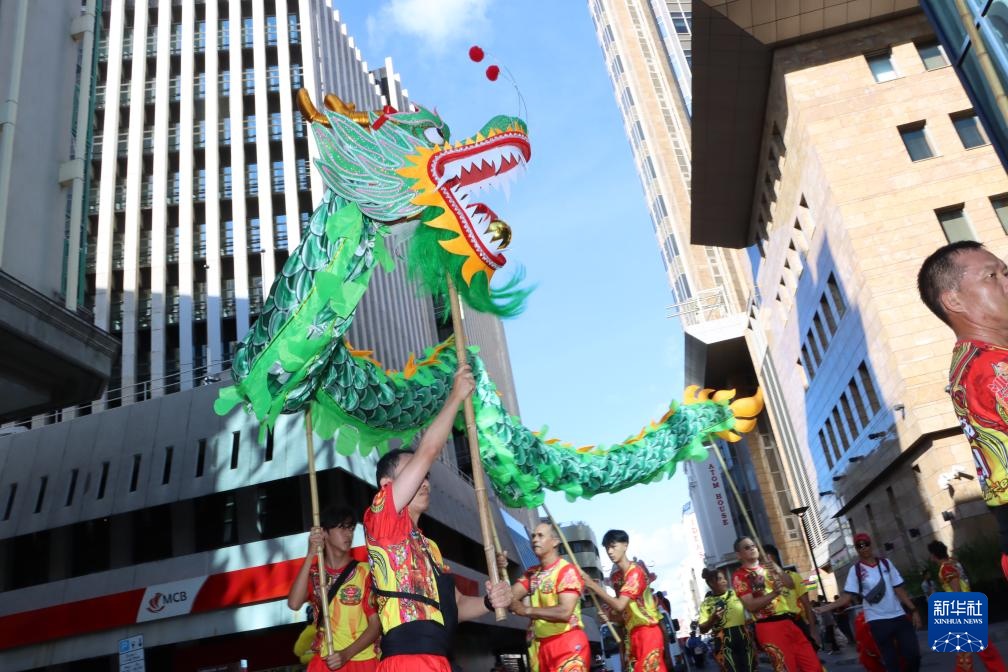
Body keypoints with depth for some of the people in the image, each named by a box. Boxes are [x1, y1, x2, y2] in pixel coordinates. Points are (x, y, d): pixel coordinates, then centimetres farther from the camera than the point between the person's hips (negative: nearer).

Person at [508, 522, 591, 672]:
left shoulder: (567, 571, -11)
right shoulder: (532, 573, 13)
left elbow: (565, 611, -21)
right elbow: (510, 596, 3)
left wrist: (527, 610, -17)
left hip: (568, 644, -7)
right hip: (541, 645, 7)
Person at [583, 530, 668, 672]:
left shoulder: (635, 572, -17)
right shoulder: (615, 576, 9)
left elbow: (620, 605, -25)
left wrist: (591, 585, -22)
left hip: (647, 631, -8)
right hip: (632, 633, 8)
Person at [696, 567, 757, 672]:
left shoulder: (735, 593, 9)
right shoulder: (706, 603, 0)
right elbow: (702, 629, -3)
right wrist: (712, 619, -18)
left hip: (744, 637, 3)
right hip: (724, 642, -3)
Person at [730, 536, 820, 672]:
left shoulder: (767, 567, 17)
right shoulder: (739, 576, -4)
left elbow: (791, 585, 10)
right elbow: (750, 606, -14)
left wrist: (779, 572, -10)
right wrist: (773, 593, -26)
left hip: (788, 622, 7)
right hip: (769, 628, -6)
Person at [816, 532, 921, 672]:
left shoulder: (885, 563, 6)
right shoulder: (855, 570, -4)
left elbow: (899, 589, 9)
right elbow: (847, 597, -7)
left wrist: (913, 610, 3)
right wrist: (826, 607, -19)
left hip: (898, 616, 3)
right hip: (877, 620, -3)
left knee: (913, 655, 1)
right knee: (891, 660, 1)